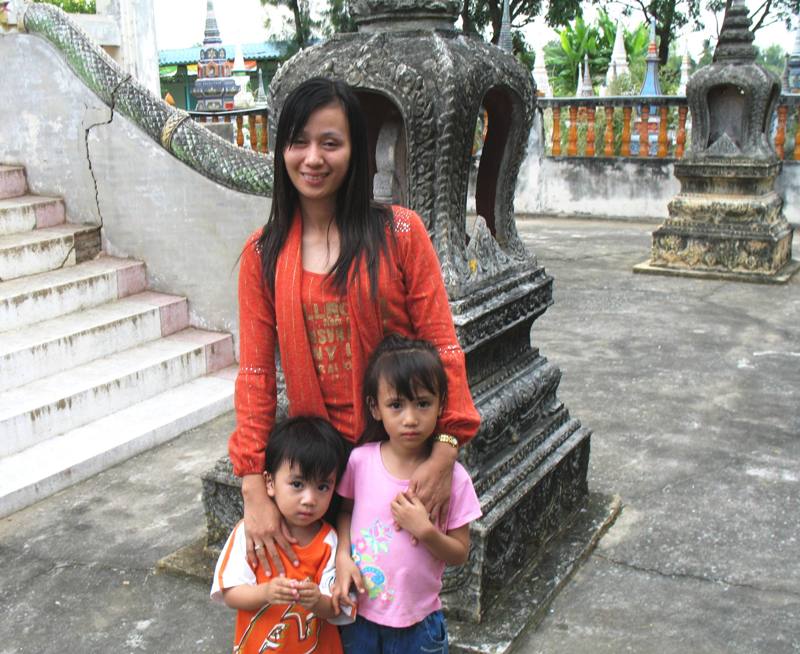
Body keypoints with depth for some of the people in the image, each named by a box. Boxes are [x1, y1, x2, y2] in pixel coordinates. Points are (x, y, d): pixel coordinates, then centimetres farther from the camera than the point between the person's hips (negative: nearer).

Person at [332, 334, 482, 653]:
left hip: (418, 622, -1)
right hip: (360, 614, 1)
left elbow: (459, 554, -7)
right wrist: (343, 556, -10)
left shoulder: (453, 477, -15)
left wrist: (425, 531, -23)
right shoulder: (359, 461, -12)